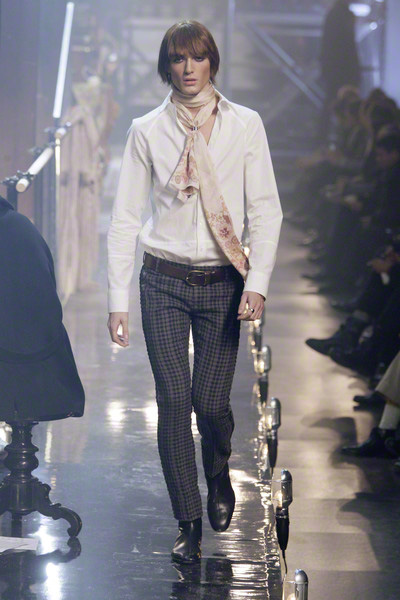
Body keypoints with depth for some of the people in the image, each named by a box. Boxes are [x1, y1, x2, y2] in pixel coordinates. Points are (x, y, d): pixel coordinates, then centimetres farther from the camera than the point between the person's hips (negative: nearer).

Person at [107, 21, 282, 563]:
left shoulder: (245, 125, 3)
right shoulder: (147, 130, 3)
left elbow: (266, 210, 2)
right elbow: (126, 217, 3)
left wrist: (257, 283, -9)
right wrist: (118, 299, -2)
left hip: (223, 281, 0)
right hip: (164, 280, 0)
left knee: (211, 402, -3)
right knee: (174, 401, -6)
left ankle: (219, 481, 30)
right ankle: (188, 524, 5)